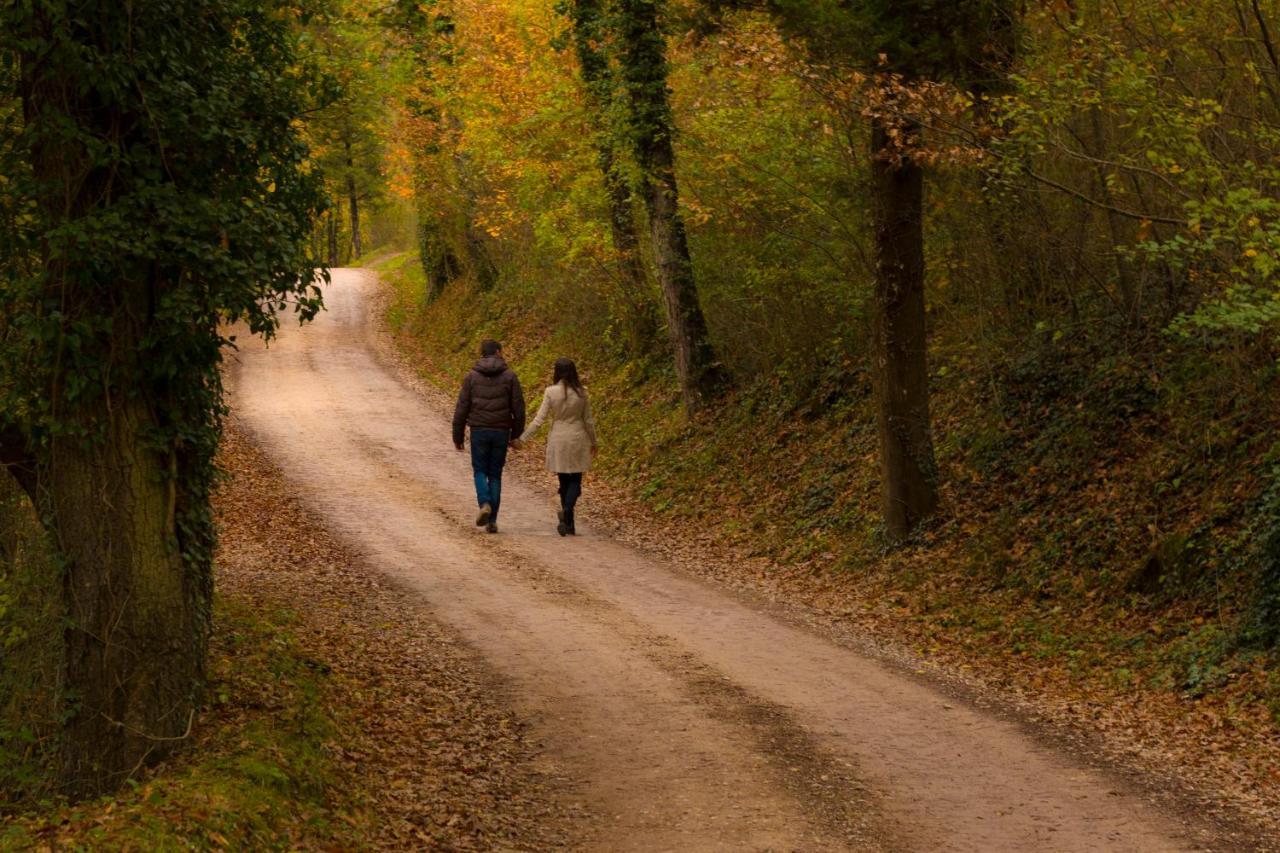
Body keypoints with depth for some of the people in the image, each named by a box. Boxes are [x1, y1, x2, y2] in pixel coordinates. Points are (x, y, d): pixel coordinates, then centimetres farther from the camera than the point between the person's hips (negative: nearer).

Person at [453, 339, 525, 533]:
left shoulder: (472, 376, 0)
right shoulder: (509, 376, -1)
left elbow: (462, 407, -1)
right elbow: (518, 407, -2)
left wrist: (457, 436, 6)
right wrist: (517, 432, 12)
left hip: (479, 430, -1)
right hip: (501, 431, 1)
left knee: (480, 471, 12)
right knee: (495, 474, 10)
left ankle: (485, 504, -15)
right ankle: (492, 520, 6)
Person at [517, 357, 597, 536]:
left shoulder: (551, 392, -9)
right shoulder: (582, 393, -5)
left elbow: (539, 420, -10)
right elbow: (588, 420, 2)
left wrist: (522, 438, -2)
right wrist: (593, 442, 16)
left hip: (558, 441, 0)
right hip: (578, 440, 0)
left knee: (564, 481, 12)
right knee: (575, 481, 5)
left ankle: (568, 523, 14)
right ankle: (567, 509, -23)